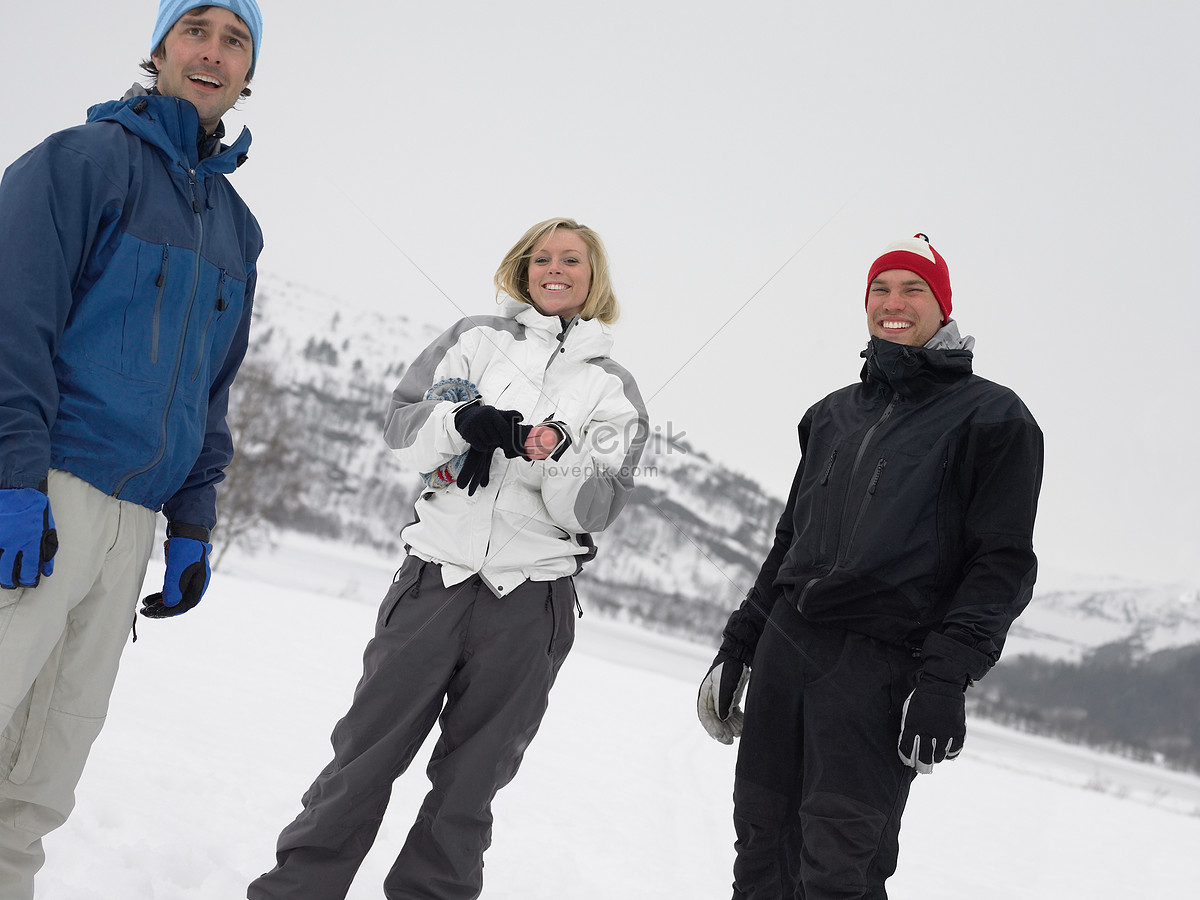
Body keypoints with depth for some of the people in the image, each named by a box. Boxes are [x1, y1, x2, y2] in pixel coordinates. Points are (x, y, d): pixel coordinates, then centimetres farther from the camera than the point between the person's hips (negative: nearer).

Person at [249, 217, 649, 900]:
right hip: (437, 575, 0)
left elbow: (596, 512, 1)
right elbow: (400, 423, 5)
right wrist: (462, 420, -15)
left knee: (472, 778, 7)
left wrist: (557, 458, -19)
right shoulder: (478, 339, 11)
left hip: (530, 600, 0)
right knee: (367, 751, 2)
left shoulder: (614, 388, 9)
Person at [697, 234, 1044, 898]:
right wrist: (738, 643, 20)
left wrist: (947, 676, -15)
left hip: (883, 663, -5)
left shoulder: (992, 416, 3)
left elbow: (1003, 563, -4)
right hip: (786, 642, 6)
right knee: (762, 846, 5)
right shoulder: (833, 414, 20)